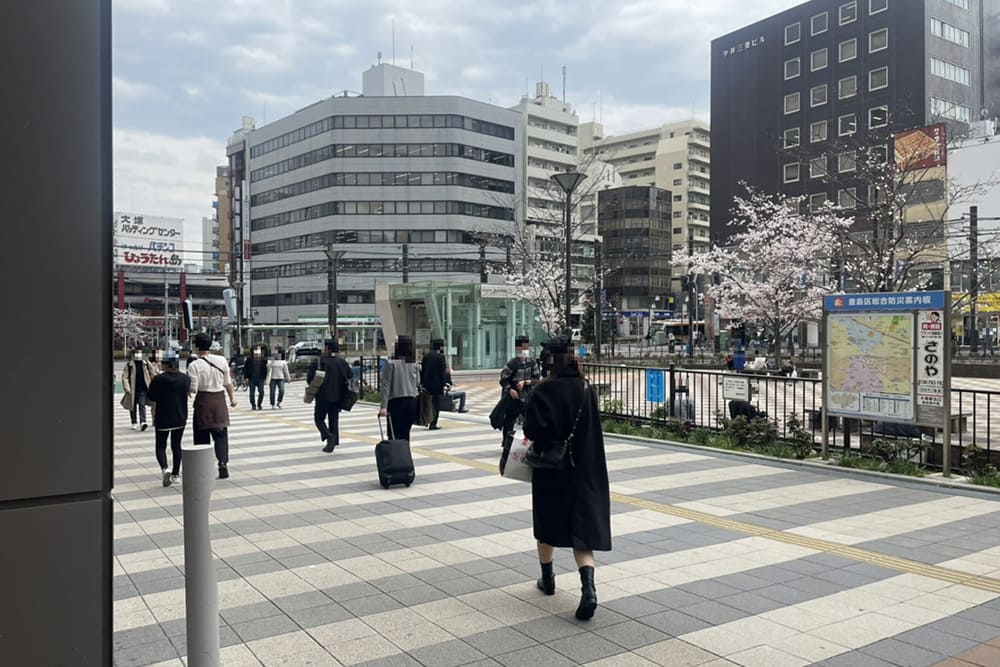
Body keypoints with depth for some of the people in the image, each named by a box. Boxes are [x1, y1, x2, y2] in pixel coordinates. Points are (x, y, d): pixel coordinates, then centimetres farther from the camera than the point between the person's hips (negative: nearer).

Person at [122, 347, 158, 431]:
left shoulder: (147, 364, 2)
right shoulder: (129, 364, -2)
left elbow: (153, 375, 10)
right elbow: (124, 376, -3)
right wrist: (127, 388, -12)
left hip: (143, 389, -1)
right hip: (133, 390, 1)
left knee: (142, 405, -13)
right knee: (133, 407, 12)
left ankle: (142, 422, -20)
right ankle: (134, 423, 25)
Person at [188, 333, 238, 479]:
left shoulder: (194, 365, -12)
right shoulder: (221, 360, -1)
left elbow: (193, 389, -12)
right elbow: (227, 382, 7)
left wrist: (185, 389, 9)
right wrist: (232, 397, 19)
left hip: (203, 401, -2)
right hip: (220, 400, 3)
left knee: (202, 436, 10)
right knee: (221, 434, 8)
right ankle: (223, 462, -7)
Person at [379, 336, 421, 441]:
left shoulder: (391, 363, -9)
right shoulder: (415, 365, 6)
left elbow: (386, 386, -11)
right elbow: (418, 384, 10)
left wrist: (383, 406, -12)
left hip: (396, 402, -5)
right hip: (412, 402, 5)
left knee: (394, 436, -2)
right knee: (405, 434, 12)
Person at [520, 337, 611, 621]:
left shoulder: (544, 391, -14)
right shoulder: (587, 390, 0)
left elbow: (533, 429, -20)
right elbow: (592, 429, 11)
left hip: (550, 469, -3)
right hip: (584, 469, 3)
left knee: (546, 525, 18)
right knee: (582, 527, 2)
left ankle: (547, 578, 34)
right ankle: (588, 588, -15)